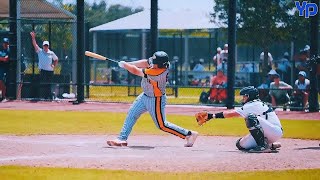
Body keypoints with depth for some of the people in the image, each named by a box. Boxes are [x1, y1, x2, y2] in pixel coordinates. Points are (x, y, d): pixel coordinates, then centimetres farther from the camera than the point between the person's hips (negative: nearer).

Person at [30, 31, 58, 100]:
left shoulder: (51, 53, 7)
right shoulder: (40, 51, 4)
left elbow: (56, 59, 21)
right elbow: (35, 45, -7)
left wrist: (54, 66, 6)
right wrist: (33, 38, -19)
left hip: (50, 71, 1)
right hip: (43, 71, -1)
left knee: (48, 85, 4)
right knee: (42, 84, -4)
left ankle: (49, 97, 8)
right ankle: (42, 97, -3)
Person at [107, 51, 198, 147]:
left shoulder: (156, 73, -37)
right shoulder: (162, 63, -17)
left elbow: (136, 71, -25)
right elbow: (145, 63, -2)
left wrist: (124, 65, -10)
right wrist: (128, 64, -12)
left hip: (156, 100, -9)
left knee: (162, 125, 2)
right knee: (132, 114, 9)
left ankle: (189, 134, 9)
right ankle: (122, 139, 14)